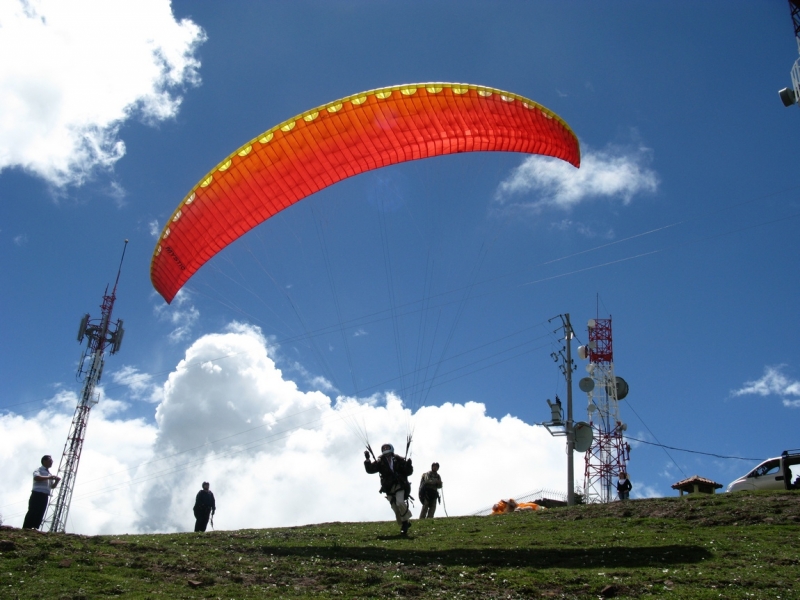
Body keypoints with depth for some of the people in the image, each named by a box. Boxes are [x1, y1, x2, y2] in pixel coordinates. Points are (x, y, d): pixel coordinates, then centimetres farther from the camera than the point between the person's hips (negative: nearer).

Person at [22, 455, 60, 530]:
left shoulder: (50, 474, 25)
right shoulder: (39, 470, 3)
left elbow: (52, 486, 24)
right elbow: (36, 477, -19)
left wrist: (57, 481, 3)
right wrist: (49, 477, -19)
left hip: (45, 496, 8)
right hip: (37, 494, -8)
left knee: (40, 514, 0)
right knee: (32, 512, -14)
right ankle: (26, 529, -17)